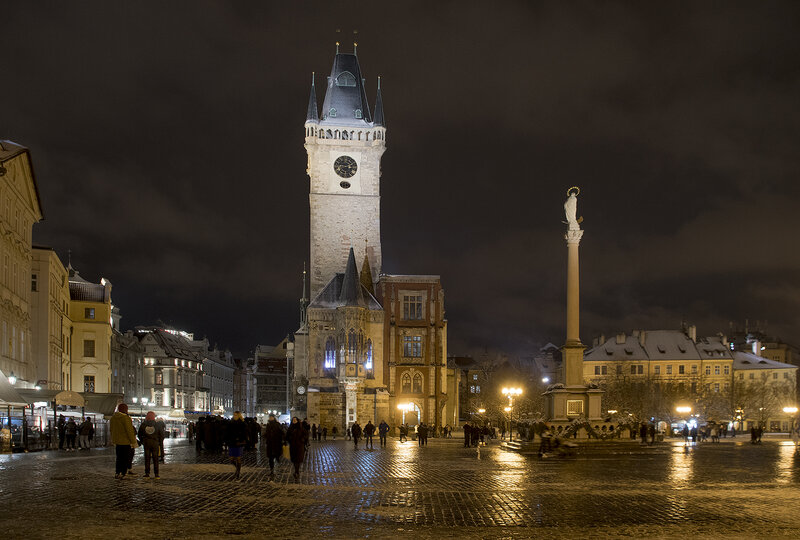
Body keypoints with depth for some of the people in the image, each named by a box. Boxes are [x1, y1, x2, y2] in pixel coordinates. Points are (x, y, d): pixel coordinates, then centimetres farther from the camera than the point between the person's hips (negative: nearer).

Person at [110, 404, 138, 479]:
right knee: (126, 458, 0)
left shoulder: (113, 418, 9)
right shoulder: (125, 418, -16)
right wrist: (133, 442, -12)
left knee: (119, 458, 15)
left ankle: (117, 473, 15)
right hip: (126, 442, -7)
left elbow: (111, 430, 17)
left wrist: (113, 441, 25)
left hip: (117, 441, 7)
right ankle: (123, 473, -2)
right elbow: (129, 431, -17)